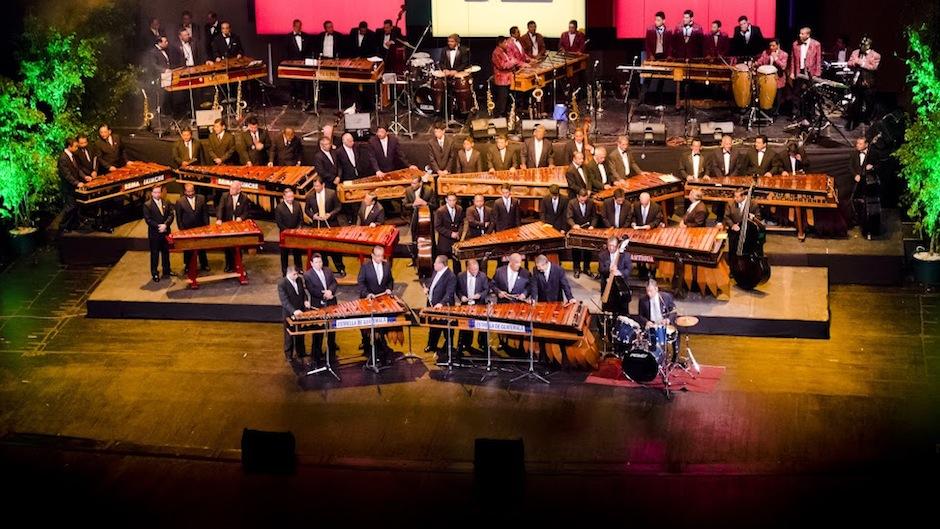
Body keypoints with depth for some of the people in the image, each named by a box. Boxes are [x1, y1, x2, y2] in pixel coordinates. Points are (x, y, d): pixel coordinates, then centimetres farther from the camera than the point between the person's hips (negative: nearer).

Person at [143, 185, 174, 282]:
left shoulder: (166, 203, 6)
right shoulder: (147, 205, -8)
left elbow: (171, 215, 0)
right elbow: (148, 219, -12)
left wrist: (165, 224, -17)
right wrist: (158, 226, -19)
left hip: (165, 232, 4)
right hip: (154, 234, -4)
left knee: (166, 252, 15)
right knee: (154, 254, 4)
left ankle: (166, 271, 28)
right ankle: (154, 274, 12)